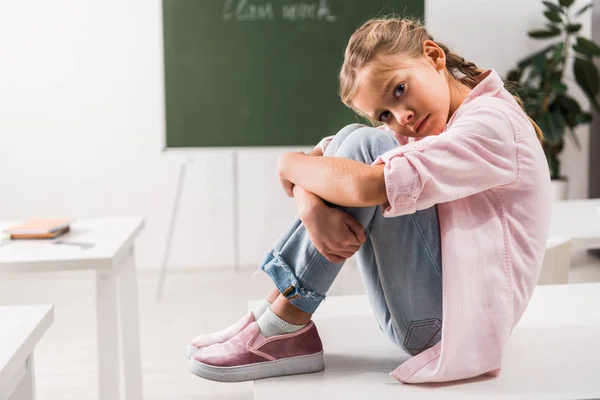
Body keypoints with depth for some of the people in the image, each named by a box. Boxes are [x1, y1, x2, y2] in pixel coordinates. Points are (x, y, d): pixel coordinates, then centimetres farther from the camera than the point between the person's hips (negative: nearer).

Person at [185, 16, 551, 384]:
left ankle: (286, 327, -15)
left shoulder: (492, 123, -17)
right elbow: (317, 162, 1)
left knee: (365, 148, -20)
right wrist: (311, 206, -22)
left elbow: (366, 186, -30)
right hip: (423, 315, 8)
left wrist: (290, 163, -12)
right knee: (352, 139, 0)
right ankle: (273, 314, -5)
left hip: (459, 320, -8)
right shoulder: (420, 127, 9)